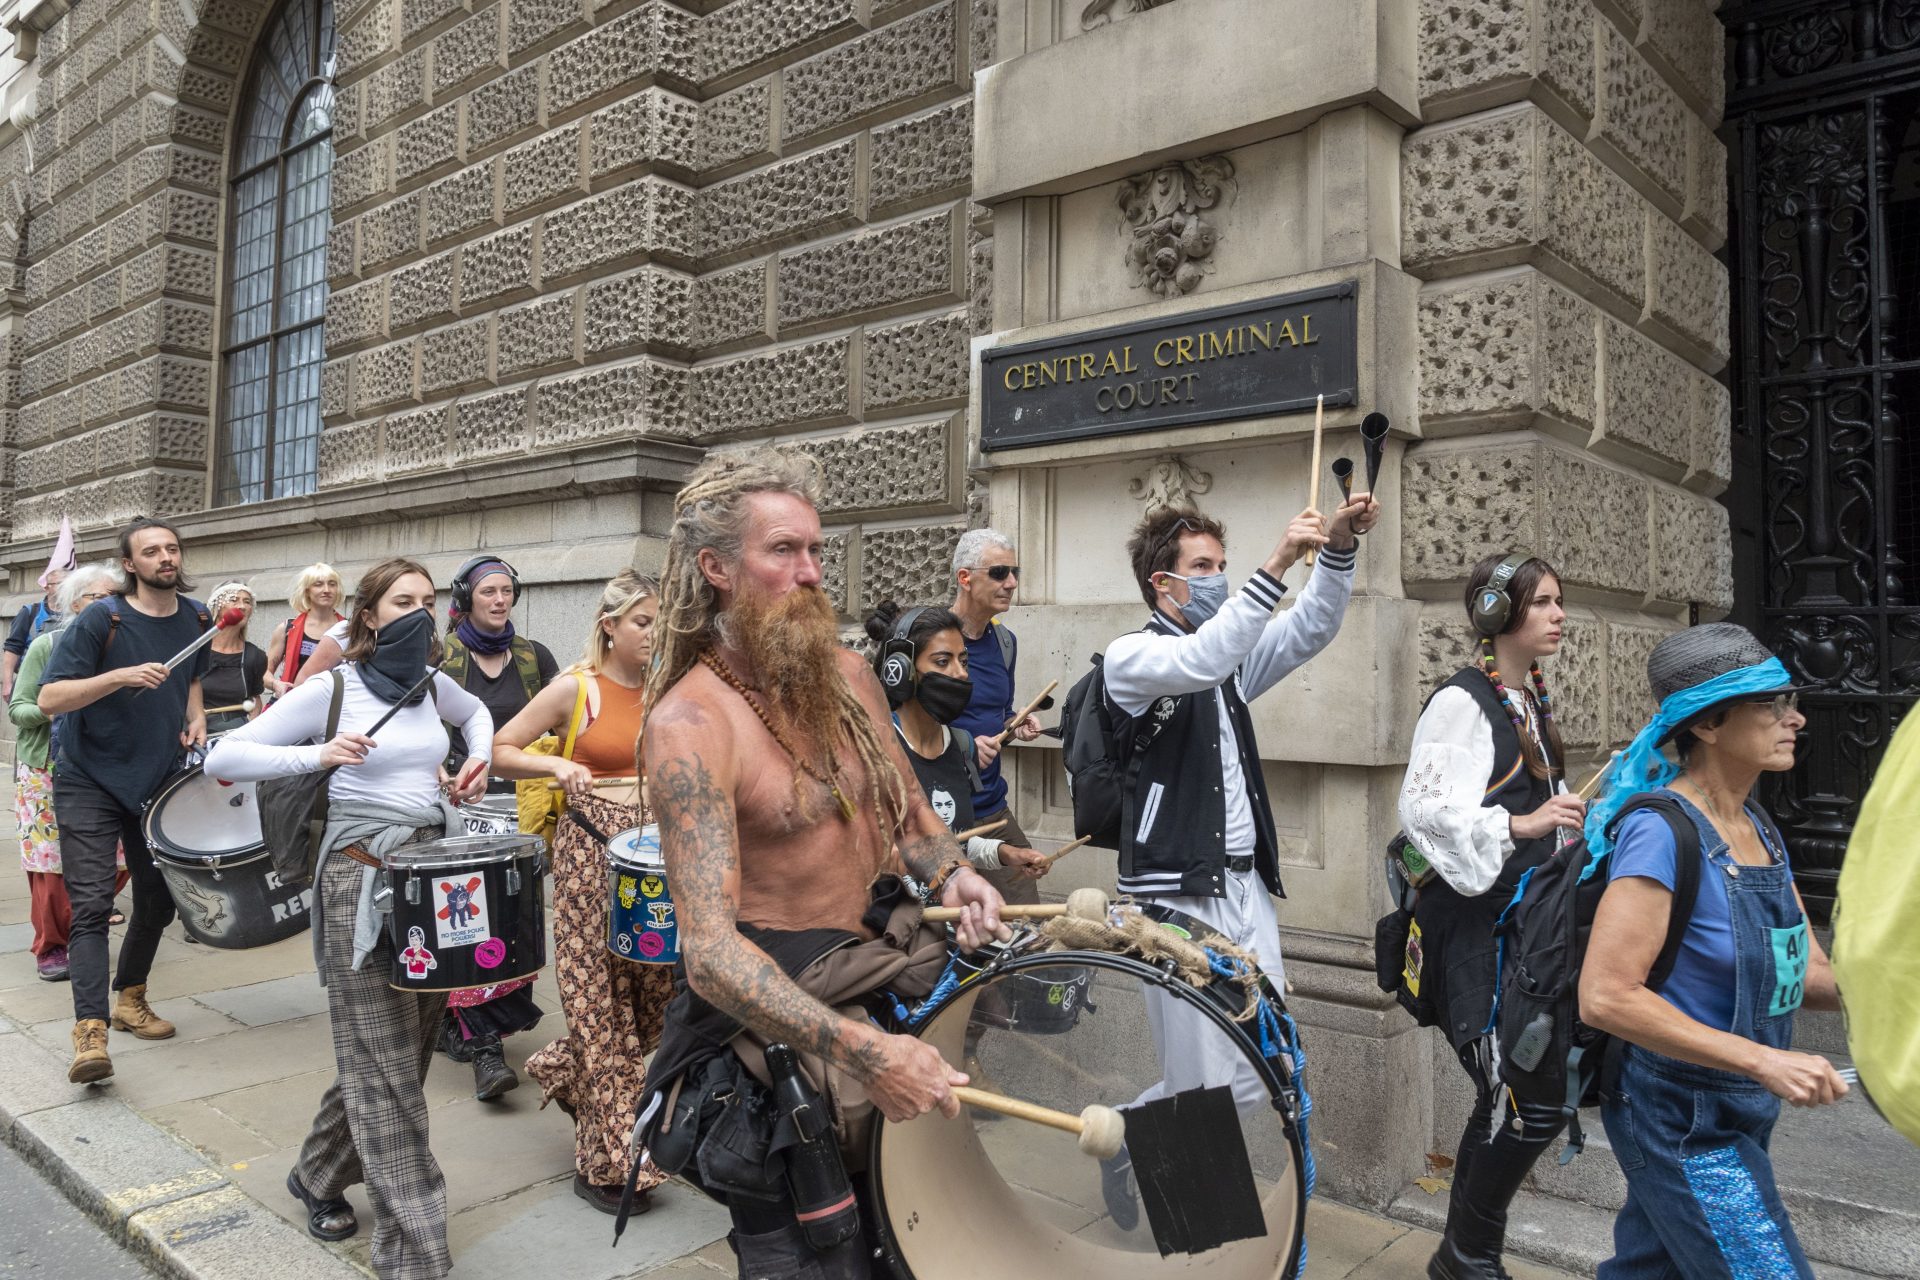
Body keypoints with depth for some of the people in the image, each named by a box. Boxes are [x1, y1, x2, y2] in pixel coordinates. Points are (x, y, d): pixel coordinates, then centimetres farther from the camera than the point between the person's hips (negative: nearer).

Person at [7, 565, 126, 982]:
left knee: (116, 860, 0)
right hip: (48, 772, -3)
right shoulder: (47, 646, -4)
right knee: (51, 859, 1)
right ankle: (50, 948, 17)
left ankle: (80, 926, 25)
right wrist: (49, 711, -22)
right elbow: (17, 708, -3)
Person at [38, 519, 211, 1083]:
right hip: (90, 783, -5)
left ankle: (130, 999, 33)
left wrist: (196, 717, 2)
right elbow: (49, 699, -18)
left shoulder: (196, 618, 3)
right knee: (92, 904, -13)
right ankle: (90, 1032, -15)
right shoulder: (100, 621, -14)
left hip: (158, 781, 6)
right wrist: (120, 676, -31)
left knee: (159, 899, 13)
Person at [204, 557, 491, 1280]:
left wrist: (480, 762, 14)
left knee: (408, 1049, 16)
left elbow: (477, 712, 33)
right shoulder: (331, 690, -6)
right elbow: (223, 758, -8)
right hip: (364, 878, -6)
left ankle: (320, 1176, 41)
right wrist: (318, 755, -21)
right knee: (386, 1068, -3)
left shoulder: (432, 685, 9)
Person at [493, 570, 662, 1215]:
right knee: (601, 1001, 1)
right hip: (592, 847, -5)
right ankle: (609, 1161, 14)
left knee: (654, 990, 8)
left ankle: (566, 1071, 37)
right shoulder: (575, 688, -5)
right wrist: (557, 765, -17)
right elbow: (499, 750, -1)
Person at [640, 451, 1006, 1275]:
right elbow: (710, 949, -28)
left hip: (887, 951, 6)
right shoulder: (689, 726, -21)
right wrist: (860, 1050, -39)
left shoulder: (846, 674, 0)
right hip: (778, 1003, -6)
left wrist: (951, 872, -7)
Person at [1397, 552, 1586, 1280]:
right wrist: (1519, 825, -27)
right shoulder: (1462, 701, -13)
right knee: (1536, 1103, -13)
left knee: (1504, 1105, 12)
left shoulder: (1532, 703, 14)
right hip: (1472, 931, -9)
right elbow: (1421, 808, -23)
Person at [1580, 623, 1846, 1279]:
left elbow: (1803, 971, 9)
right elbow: (1605, 996, -27)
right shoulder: (1661, 832, -23)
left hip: (1738, 1117, 8)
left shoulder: (1758, 826, 5)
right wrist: (1762, 1061, -27)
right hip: (1682, 1120, -8)